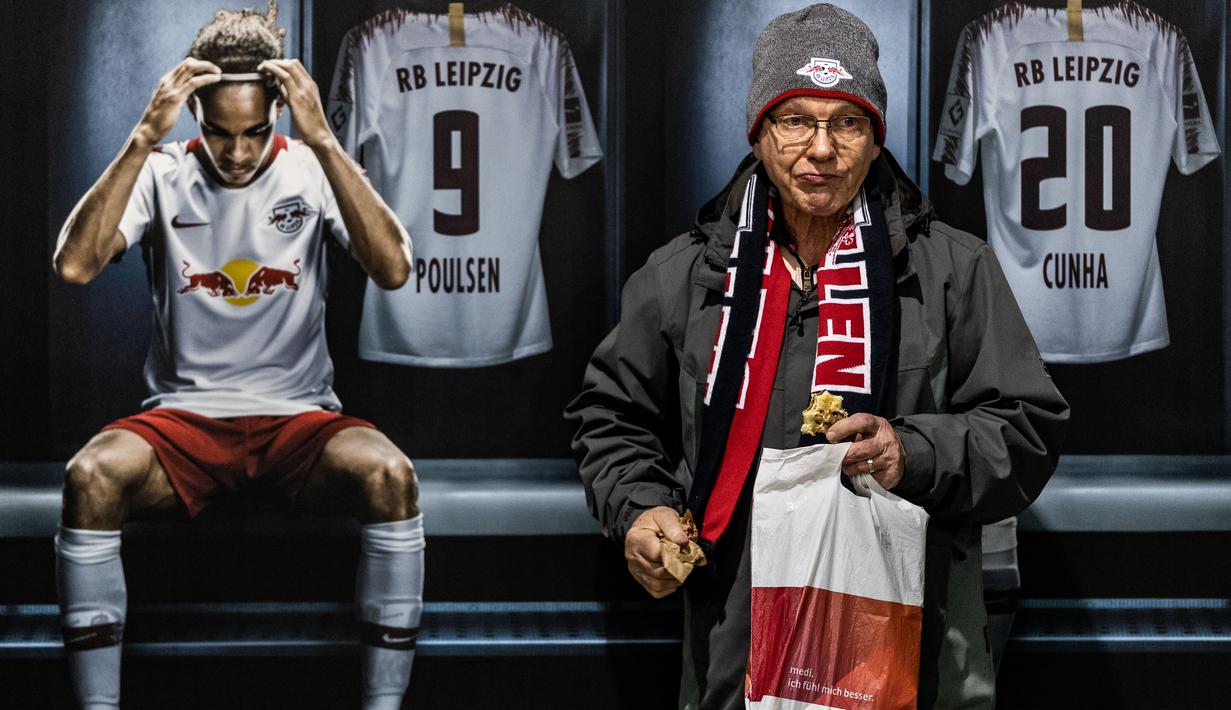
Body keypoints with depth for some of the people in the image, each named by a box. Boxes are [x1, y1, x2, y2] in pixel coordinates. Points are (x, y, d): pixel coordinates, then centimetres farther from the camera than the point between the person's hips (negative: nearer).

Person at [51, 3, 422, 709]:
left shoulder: (313, 171, 2)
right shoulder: (163, 174, 3)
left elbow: (394, 268, -15)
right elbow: (74, 264, -14)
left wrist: (322, 141, -21)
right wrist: (144, 139, -18)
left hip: (299, 416, 0)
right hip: (185, 414, 0)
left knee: (390, 475, -33)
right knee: (90, 476, -32)